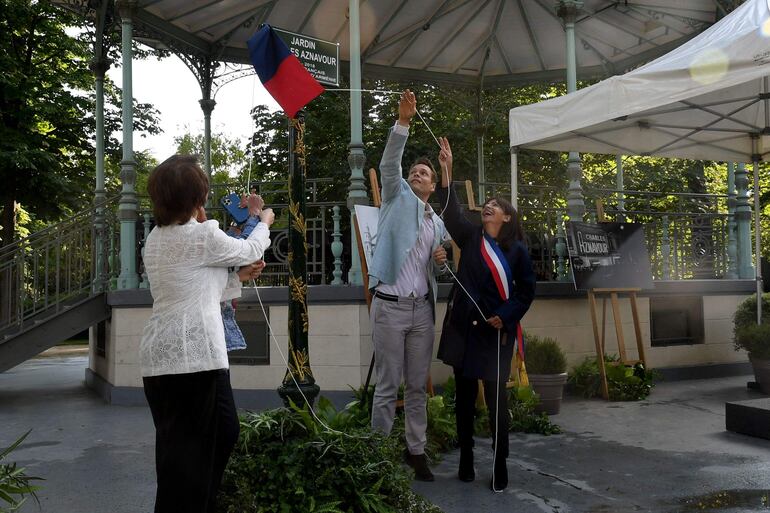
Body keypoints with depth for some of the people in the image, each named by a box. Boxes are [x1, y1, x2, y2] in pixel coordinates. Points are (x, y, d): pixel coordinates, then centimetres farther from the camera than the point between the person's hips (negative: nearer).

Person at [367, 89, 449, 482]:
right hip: (389, 306, -5)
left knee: (418, 386, 9)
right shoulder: (397, 198, 5)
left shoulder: (437, 224, 18)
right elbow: (389, 165, -13)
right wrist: (403, 121, -24)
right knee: (388, 385, -1)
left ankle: (416, 451, 19)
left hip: (422, 309, 5)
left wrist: (441, 261, 0)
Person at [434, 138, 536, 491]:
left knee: (496, 397, -2)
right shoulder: (470, 237, 5)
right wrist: (446, 171, -20)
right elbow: (451, 209, -10)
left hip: (496, 331, -2)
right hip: (464, 327, 2)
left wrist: (505, 317, -11)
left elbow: (527, 290, 3)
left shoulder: (517, 249, 0)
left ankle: (500, 465, 9)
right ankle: (466, 459, 19)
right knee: (465, 394, 8)